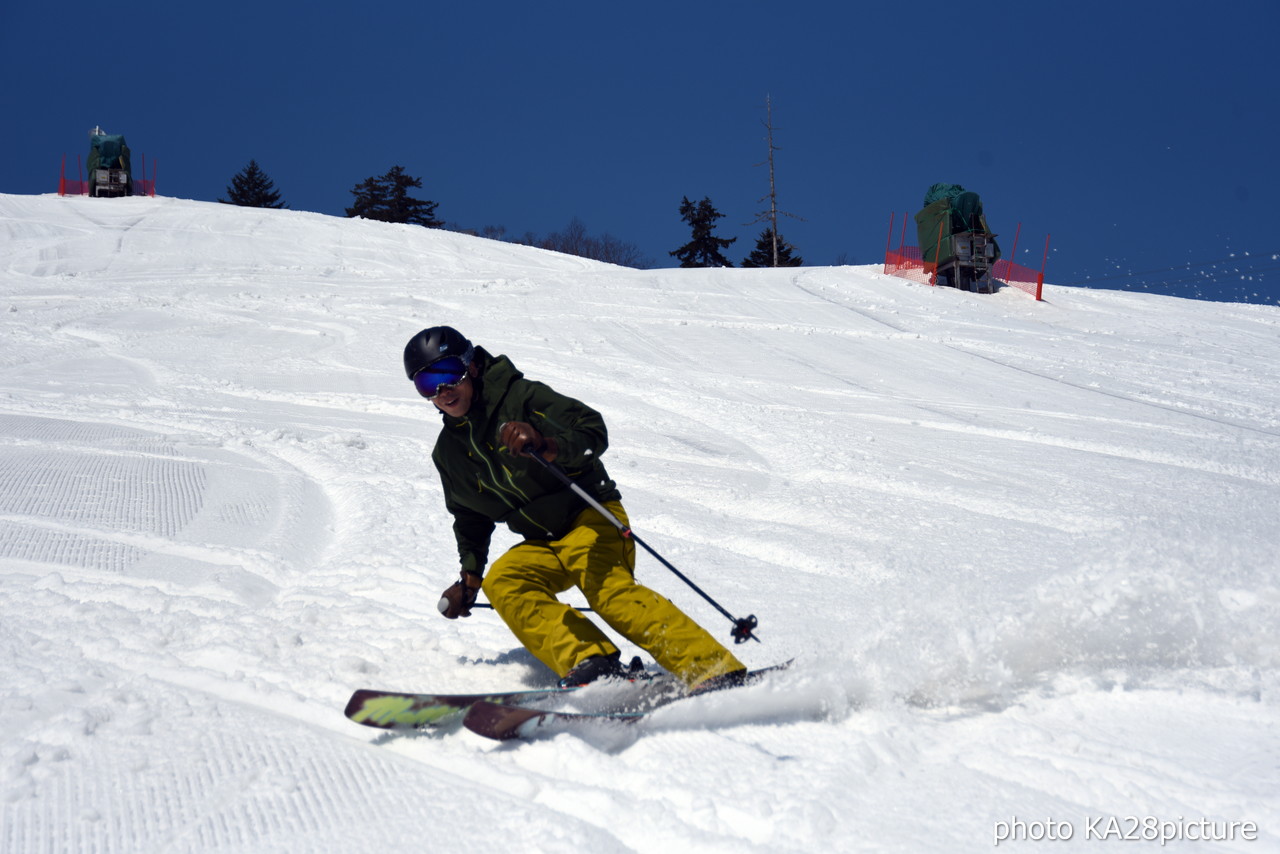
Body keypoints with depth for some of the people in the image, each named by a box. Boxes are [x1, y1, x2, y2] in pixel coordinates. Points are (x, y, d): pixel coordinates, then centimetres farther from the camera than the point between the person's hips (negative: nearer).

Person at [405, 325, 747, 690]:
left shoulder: (521, 396, -9)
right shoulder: (448, 452, 10)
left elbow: (592, 431, -19)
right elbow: (471, 517, 25)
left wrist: (546, 446, -37)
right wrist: (470, 574, 16)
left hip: (589, 517, -6)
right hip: (543, 545, 6)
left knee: (608, 589, -31)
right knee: (501, 582, -23)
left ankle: (715, 670, -40)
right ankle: (589, 662, -37)